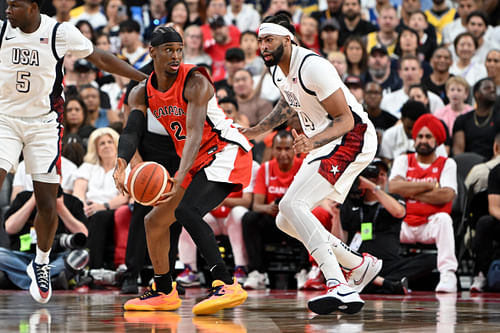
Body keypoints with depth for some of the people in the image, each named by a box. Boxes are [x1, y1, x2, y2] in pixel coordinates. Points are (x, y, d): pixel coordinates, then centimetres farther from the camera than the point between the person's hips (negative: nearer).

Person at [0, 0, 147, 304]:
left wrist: (146, 78, 2)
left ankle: (41, 263, 25)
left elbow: (100, 58, 3)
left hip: (44, 124, 0)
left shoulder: (61, 33, -9)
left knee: (47, 205, 0)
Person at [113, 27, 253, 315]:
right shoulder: (142, 93, 2)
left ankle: (227, 285, -38)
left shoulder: (195, 82, -20)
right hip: (198, 162, 9)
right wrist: (122, 164, -34)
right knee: (154, 221, 12)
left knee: (185, 209, -31)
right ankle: (164, 293, 30)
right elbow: (132, 131, -12)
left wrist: (181, 179, -45)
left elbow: (194, 134, -30)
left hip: (226, 152, -9)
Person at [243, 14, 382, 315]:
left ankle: (340, 288, -37)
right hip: (321, 146, 10)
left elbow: (346, 120, -22)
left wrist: (312, 142, -38)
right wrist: (255, 131, 29)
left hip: (352, 139, -10)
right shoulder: (278, 71, 8)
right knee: (286, 222, 9)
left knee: (292, 205, -27)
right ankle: (361, 265, 20)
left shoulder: (313, 67, -21)